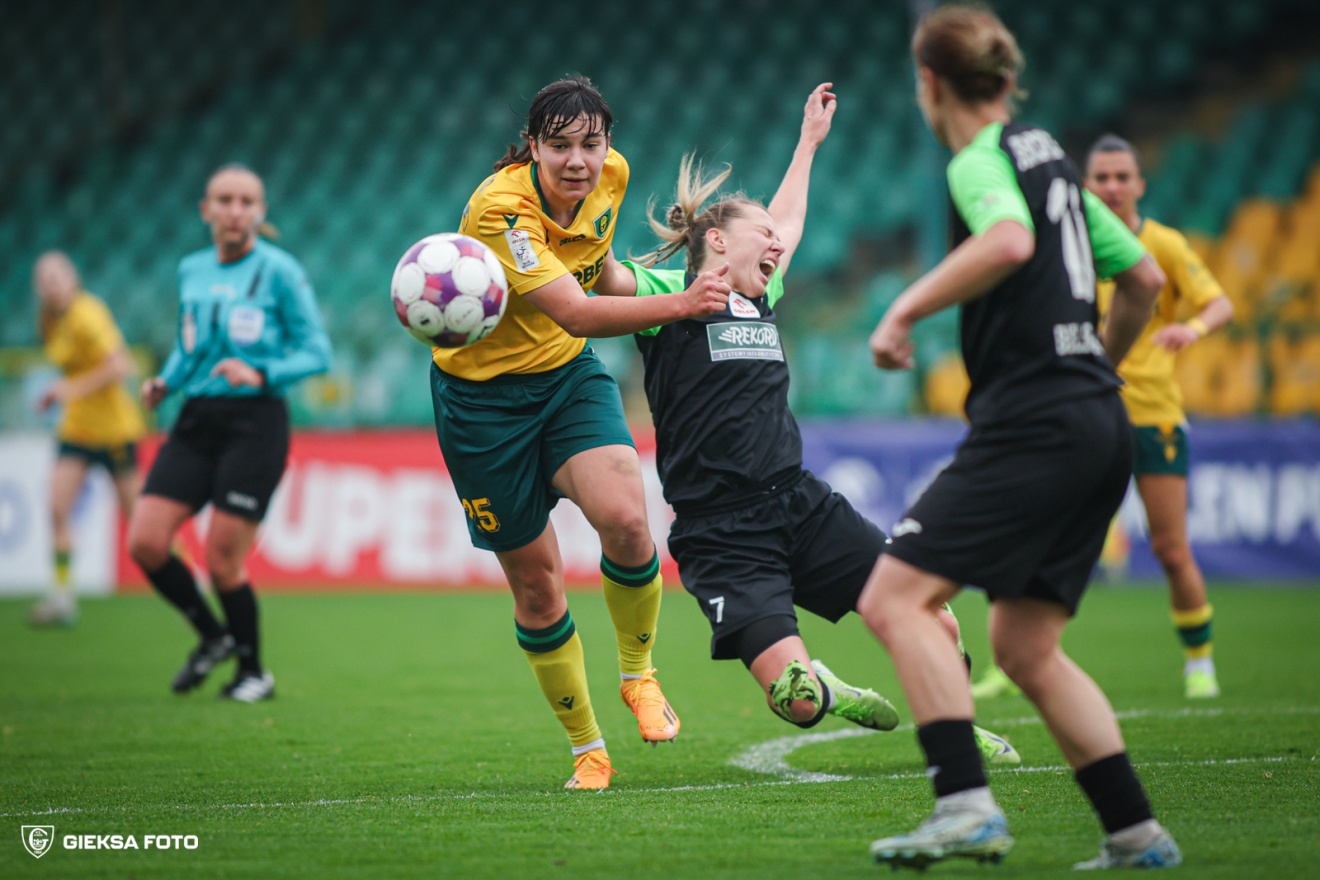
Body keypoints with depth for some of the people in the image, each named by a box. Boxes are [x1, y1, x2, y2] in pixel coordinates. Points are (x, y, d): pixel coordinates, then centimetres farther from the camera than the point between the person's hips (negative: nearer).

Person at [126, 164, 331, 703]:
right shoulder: (191, 271, 12)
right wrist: (166, 381, 4)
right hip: (196, 420, 5)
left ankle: (254, 671, 16)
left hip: (255, 421, -5)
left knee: (222, 561, -7)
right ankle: (213, 637, 17)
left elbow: (316, 352, -5)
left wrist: (262, 374, -20)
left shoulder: (279, 270, -5)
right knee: (145, 543, -7)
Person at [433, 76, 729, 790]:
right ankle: (587, 750, 19)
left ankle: (637, 673, 3)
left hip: (568, 373, 4)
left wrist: (614, 273, 2)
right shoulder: (501, 207, -29)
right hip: (482, 392, -4)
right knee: (536, 582, 1)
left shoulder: (610, 175, -8)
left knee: (624, 520, -24)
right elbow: (575, 313, -39)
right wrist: (679, 304, -44)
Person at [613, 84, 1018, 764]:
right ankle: (827, 691, 16)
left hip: (802, 504, 7)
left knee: (935, 625, -2)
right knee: (797, 700, -21)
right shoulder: (667, 297, -2)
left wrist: (809, 140, 45)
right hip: (722, 535, -7)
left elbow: (787, 221, 36)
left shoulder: (761, 300, 19)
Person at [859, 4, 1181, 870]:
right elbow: (1144, 279, 26)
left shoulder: (981, 160, -6)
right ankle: (1137, 833, 12)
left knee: (895, 597, -12)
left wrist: (907, 308, -21)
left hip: (1032, 423, -9)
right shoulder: (1049, 158, 19)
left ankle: (967, 804, -24)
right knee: (1025, 647, 14)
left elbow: (1009, 241, -29)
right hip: (1099, 425, 9)